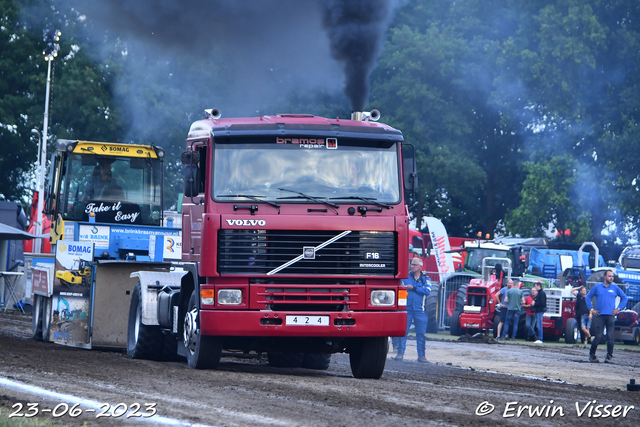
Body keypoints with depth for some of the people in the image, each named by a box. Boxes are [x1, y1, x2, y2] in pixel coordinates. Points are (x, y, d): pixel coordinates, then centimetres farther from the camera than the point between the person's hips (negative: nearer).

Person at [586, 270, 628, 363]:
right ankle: (592, 354, 10)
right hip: (600, 315, -1)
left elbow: (624, 298, 17)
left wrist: (618, 308, 6)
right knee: (598, 336, -5)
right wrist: (591, 309, 7)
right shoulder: (597, 287, 9)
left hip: (611, 316, 1)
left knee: (610, 336, -6)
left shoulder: (615, 288, 10)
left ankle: (610, 356, 1)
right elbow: (588, 297, 16)